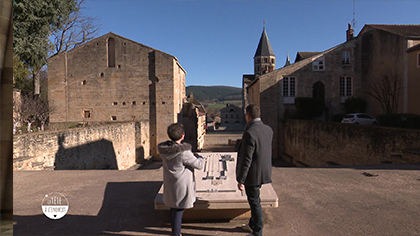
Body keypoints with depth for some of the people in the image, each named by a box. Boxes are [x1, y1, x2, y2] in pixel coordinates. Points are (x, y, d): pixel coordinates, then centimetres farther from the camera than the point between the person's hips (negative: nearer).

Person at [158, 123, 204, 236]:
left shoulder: (163, 149, -6)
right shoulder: (183, 153, -27)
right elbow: (199, 165, -16)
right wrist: (199, 157, 5)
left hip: (169, 186, 7)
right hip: (182, 186, -7)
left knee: (173, 209, 22)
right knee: (179, 211, 7)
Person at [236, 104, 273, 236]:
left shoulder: (249, 133, -25)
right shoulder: (268, 130, 1)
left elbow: (246, 160, -23)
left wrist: (240, 180, -16)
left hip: (253, 174, -8)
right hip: (263, 172, 9)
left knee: (255, 202, 6)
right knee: (254, 201, 24)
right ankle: (253, 225, 42)